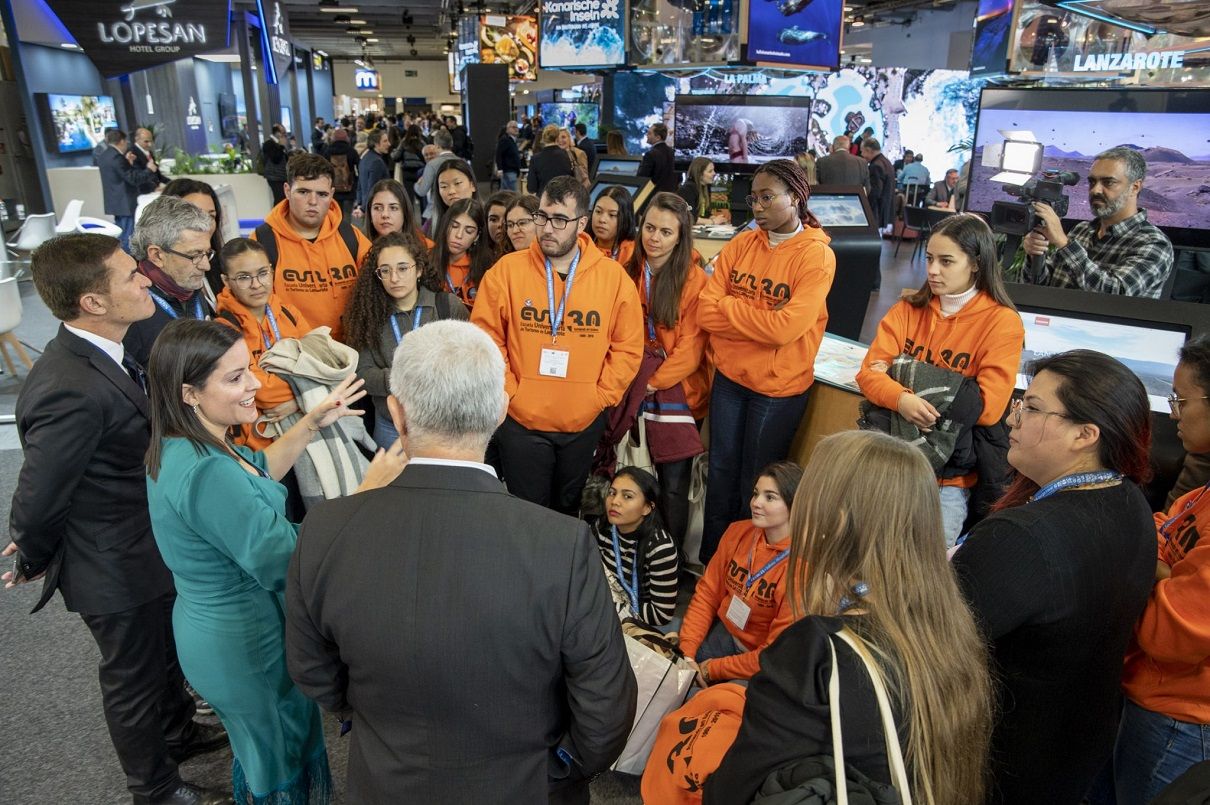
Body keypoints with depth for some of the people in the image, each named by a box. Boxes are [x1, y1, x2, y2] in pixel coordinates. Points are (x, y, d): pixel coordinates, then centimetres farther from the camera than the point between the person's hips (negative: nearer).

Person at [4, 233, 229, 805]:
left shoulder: (97, 354, -4)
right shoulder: (71, 390, -35)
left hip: (152, 548, 8)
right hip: (119, 571, -8)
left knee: (167, 655, 29)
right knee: (135, 680, 16)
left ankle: (178, 731, 56)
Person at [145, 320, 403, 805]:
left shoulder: (179, 447, -5)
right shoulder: (206, 473, -36)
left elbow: (255, 474, 13)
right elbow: (287, 565, -33)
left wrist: (311, 424, 4)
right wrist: (368, 493, -35)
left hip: (208, 632, 9)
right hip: (247, 651, -9)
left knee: (258, 747, 34)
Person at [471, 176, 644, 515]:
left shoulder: (614, 277, -5)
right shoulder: (507, 270, -7)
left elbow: (628, 348, 0)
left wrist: (600, 397, -5)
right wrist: (508, 392, -8)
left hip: (584, 424, 2)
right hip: (521, 422, -1)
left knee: (568, 510, 22)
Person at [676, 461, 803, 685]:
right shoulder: (738, 532, -6)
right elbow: (707, 593, 0)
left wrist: (713, 669, -15)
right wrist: (686, 652, -10)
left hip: (761, 669, -5)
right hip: (724, 634, 5)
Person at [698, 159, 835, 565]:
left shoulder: (817, 255, -12)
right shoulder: (741, 245, 1)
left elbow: (787, 327, -23)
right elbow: (706, 312, -7)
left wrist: (729, 307, -13)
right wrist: (759, 320, -17)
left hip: (778, 387, -4)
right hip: (729, 376, 5)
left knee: (755, 486, 10)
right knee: (720, 474, 15)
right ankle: (710, 564, 34)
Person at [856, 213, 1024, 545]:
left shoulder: (1002, 322, -6)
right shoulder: (909, 308, 5)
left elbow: (988, 408, -14)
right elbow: (869, 373, -4)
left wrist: (898, 375, -13)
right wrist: (901, 398, -26)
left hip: (948, 477, -3)